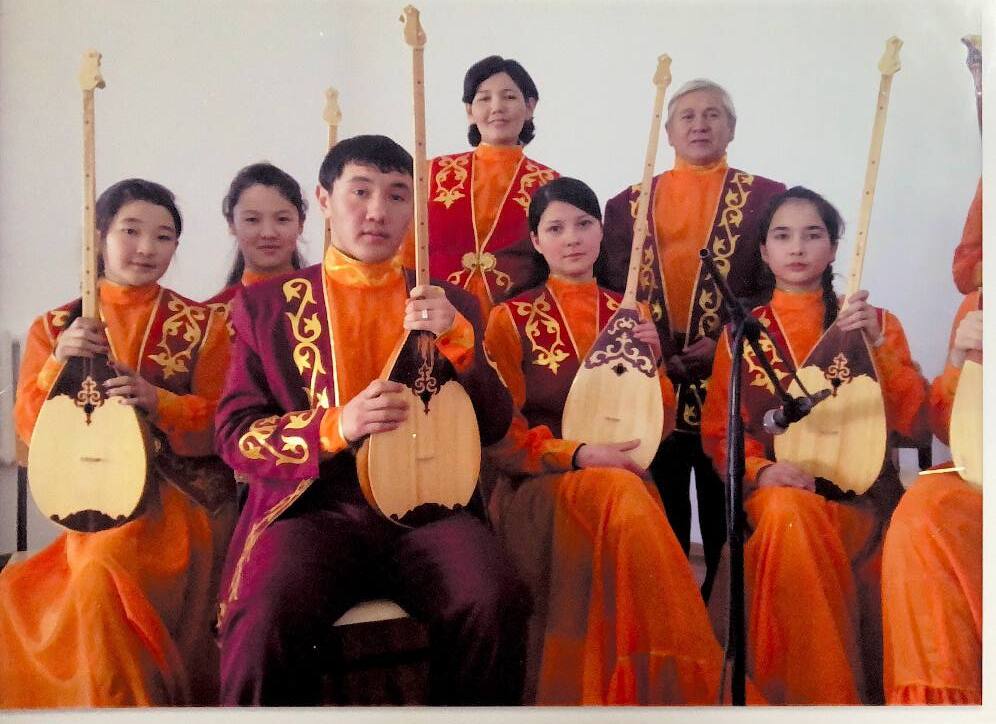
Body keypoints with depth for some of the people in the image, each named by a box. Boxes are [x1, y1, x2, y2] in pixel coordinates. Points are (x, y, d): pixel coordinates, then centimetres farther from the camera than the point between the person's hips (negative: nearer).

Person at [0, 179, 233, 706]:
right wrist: (59, 364, -14)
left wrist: (158, 402, -20)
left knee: (102, 581, -27)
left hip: (170, 499, -3)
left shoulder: (200, 324, 2)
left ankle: (120, 699, -6)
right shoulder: (55, 327, 9)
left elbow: (222, 424, -2)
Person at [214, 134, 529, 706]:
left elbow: (495, 426, 9)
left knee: (495, 603, -29)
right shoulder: (266, 304, 11)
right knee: (266, 622, -33)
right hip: (315, 508, -1)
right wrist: (336, 427, -14)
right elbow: (235, 433, 5)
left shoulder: (452, 306, 15)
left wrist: (456, 339, -10)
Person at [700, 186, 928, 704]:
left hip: (859, 488, 0)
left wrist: (875, 345, -10)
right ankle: (833, 697, -20)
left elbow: (913, 421, 2)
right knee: (789, 512, -35)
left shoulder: (877, 324, 12)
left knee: (795, 517, -33)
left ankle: (824, 690, -12)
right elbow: (718, 430, 6)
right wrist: (760, 470, -13)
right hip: (775, 487, 0)